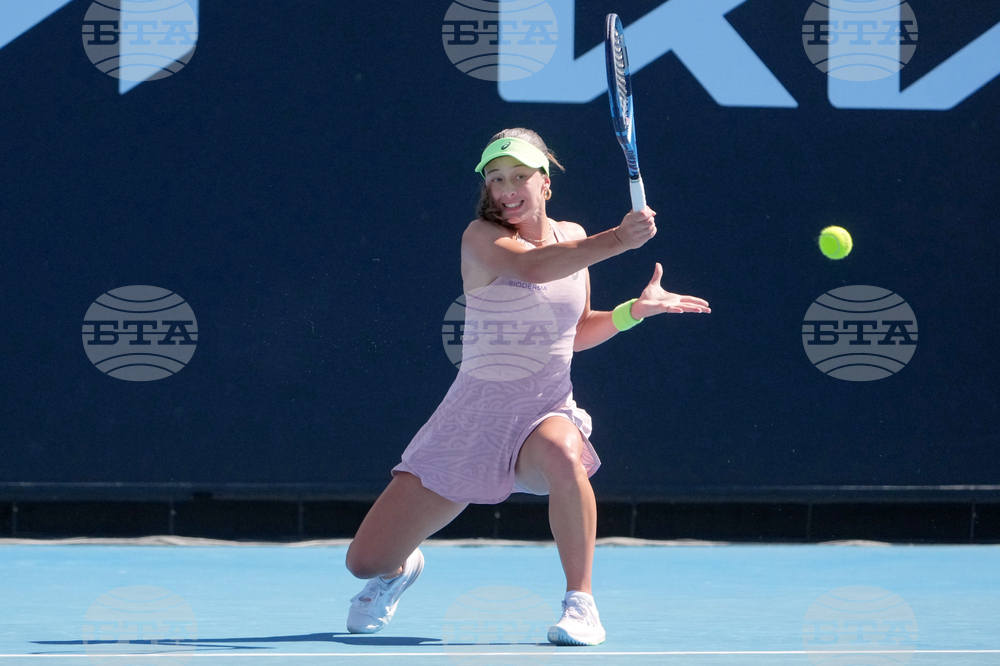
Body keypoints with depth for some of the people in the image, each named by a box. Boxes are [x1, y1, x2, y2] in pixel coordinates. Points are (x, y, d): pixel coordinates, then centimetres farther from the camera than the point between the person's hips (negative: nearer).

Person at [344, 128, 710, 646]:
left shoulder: (572, 236, 8)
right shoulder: (481, 238, -10)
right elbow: (530, 266, -33)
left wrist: (637, 308, 6)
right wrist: (616, 241, -44)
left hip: (547, 415, 2)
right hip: (473, 418, -2)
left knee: (562, 454, -40)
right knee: (365, 561, -6)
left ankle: (580, 602, -24)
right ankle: (401, 568, 35)